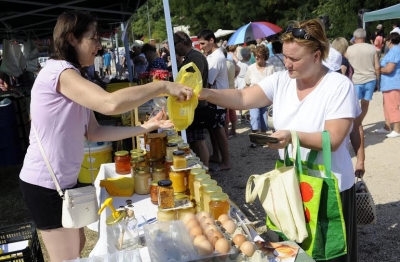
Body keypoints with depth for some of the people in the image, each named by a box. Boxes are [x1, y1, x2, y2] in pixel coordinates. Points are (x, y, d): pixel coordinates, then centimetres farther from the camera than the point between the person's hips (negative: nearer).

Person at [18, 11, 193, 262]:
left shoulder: (72, 76, 12)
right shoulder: (58, 71, -20)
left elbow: (94, 132, 5)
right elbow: (110, 103, -37)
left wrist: (146, 127, -3)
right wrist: (163, 86, -27)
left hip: (62, 179, 10)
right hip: (46, 184, -10)